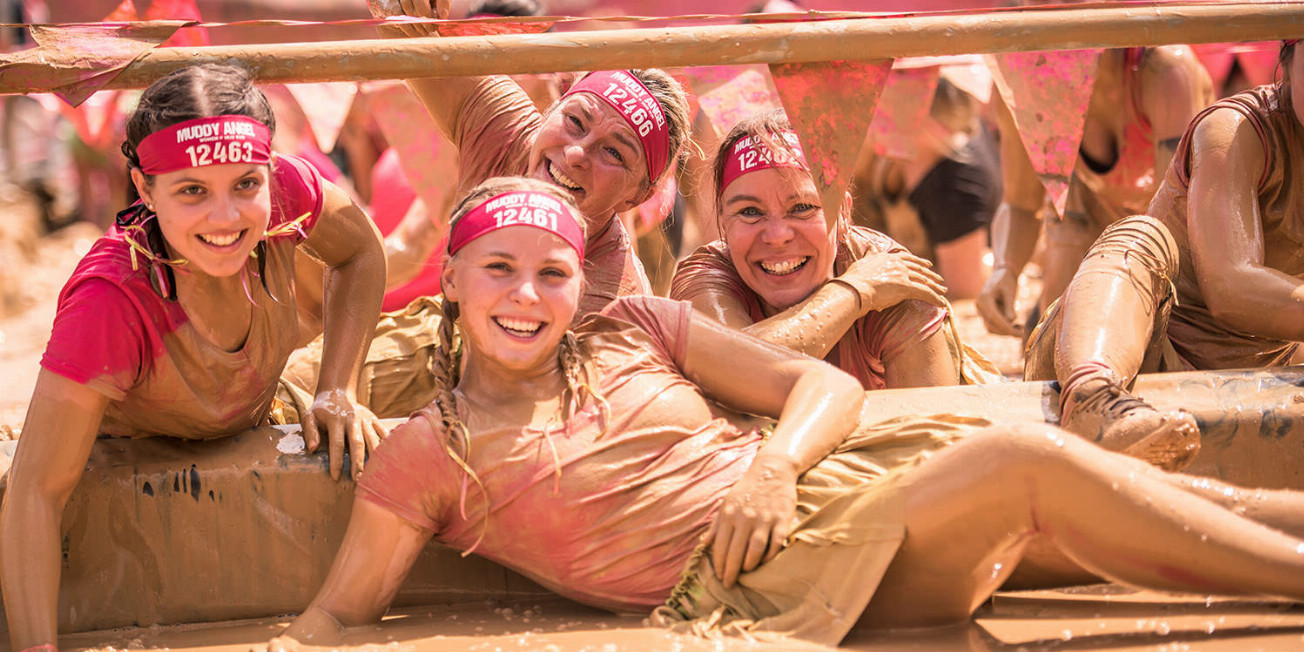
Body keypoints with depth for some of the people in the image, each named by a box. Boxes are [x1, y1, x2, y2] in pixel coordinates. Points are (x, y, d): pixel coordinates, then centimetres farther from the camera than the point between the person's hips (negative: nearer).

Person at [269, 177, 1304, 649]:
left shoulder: (634, 330, 15)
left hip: (815, 490, 6)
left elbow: (825, 384, 11)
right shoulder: (430, 454, 5)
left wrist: (771, 464, -11)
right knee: (1034, 463, -24)